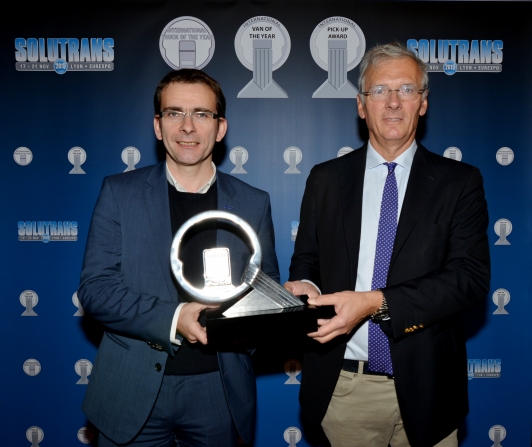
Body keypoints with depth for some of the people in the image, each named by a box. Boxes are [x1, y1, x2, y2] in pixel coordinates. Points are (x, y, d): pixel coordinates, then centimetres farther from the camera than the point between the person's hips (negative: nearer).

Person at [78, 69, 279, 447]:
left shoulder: (253, 203, 3)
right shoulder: (120, 192, 0)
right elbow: (95, 287, -6)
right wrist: (173, 319, -20)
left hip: (219, 392, 1)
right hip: (134, 393, -1)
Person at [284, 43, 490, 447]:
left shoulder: (460, 182, -2)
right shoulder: (326, 179, 4)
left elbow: (472, 277, -12)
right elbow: (306, 259, 10)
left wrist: (376, 303, -23)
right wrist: (304, 286, -15)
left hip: (424, 387, -1)